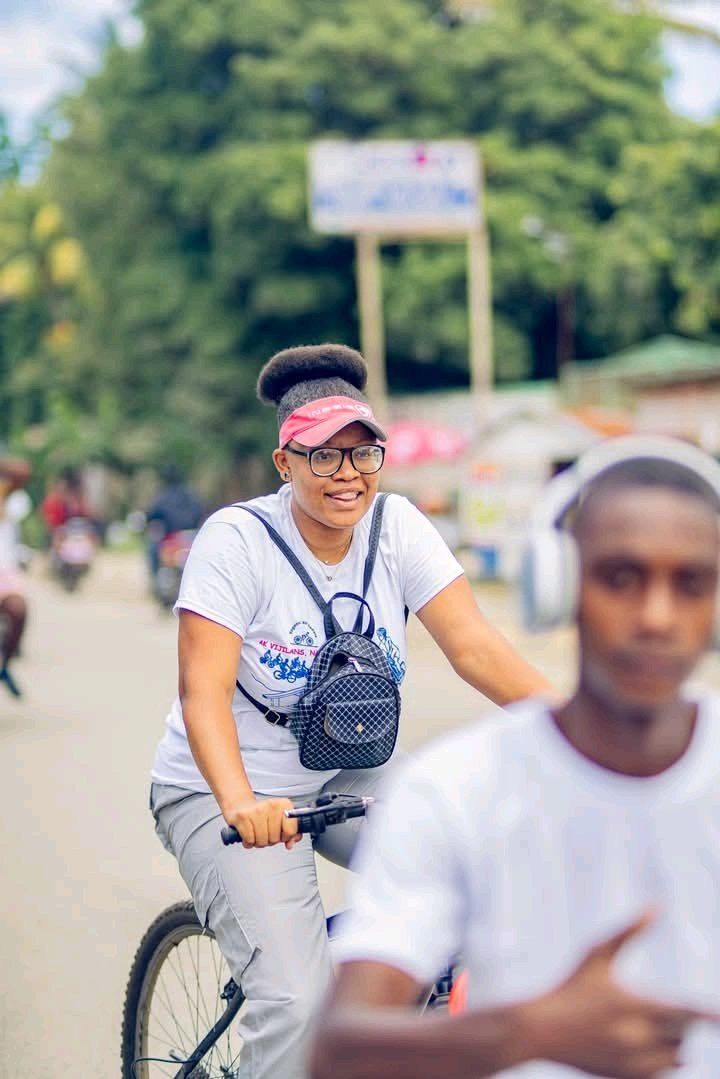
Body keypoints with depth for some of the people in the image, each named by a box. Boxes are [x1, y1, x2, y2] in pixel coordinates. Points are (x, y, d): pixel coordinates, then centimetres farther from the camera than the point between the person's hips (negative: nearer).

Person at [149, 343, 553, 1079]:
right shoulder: (236, 540, -17)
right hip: (224, 794, -5)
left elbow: (475, 646, -15)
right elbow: (204, 688, -26)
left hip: (349, 779, 5)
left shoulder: (397, 528, -6)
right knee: (299, 1005, -22)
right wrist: (240, 802, -44)